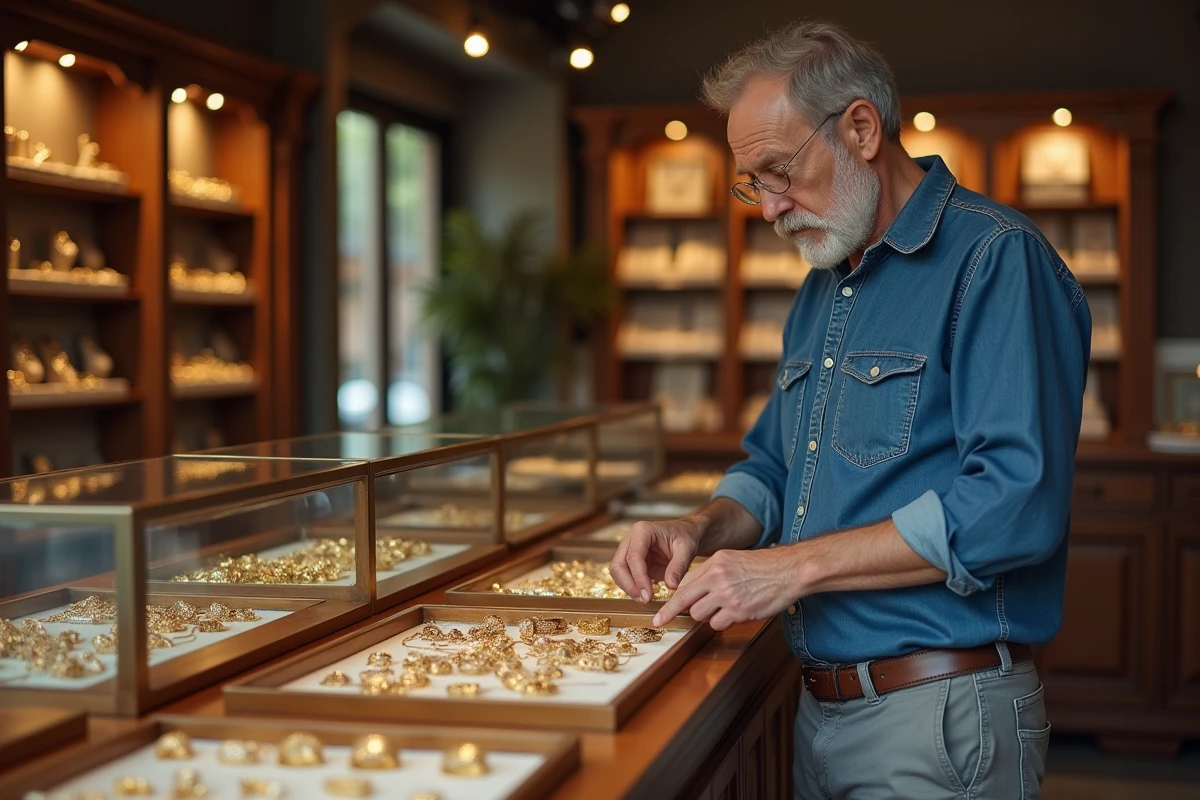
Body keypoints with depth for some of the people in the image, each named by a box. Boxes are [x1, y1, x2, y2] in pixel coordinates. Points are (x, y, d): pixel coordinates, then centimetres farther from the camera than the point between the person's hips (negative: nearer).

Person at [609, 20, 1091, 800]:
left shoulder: (996, 260, -15)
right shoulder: (821, 291, 13)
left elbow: (1014, 501, -25)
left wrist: (799, 564, -21)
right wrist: (704, 529, 0)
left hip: (941, 719, -8)